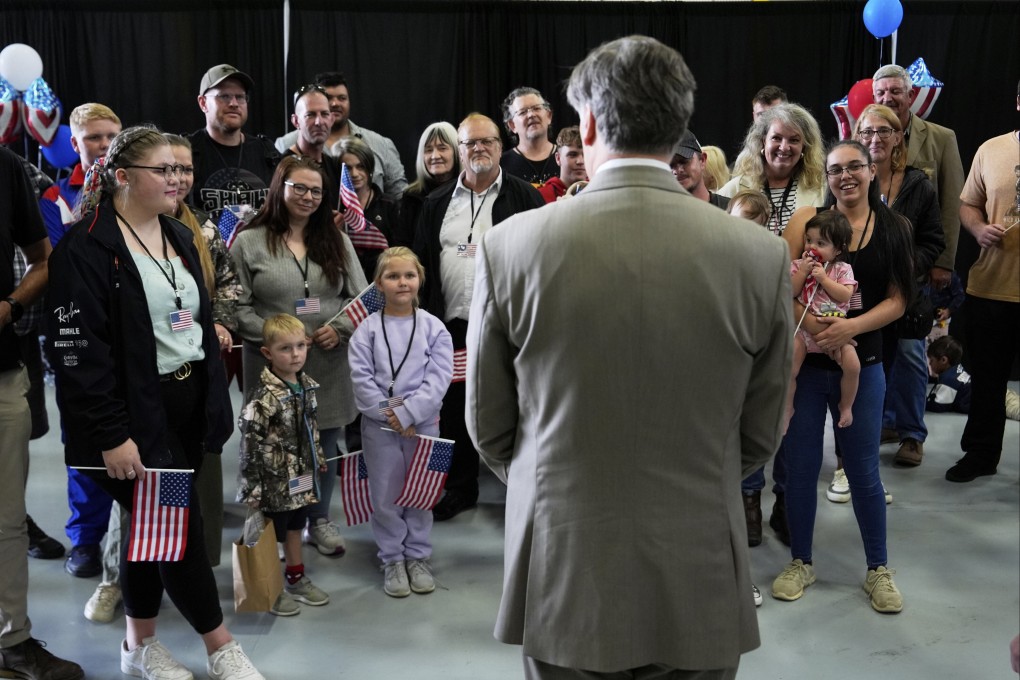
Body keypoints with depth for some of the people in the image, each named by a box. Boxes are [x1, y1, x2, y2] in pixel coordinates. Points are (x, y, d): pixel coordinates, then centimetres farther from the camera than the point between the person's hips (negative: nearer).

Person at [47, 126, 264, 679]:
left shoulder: (178, 236, 13)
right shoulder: (86, 248, -13)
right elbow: (77, 349, -18)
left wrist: (214, 401, 14)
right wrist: (111, 436, -20)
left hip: (188, 404, 8)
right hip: (137, 414, -7)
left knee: (156, 527, 15)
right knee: (182, 526, -2)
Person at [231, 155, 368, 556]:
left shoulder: (336, 241, 11)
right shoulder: (249, 242, 0)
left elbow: (360, 297, 9)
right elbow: (238, 306, -4)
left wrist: (339, 328, -8)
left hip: (329, 363, 3)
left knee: (326, 445, 11)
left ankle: (319, 520, 29)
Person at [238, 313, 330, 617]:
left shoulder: (306, 385, 1)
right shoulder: (264, 397, -24)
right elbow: (249, 444, -22)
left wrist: (318, 461, 18)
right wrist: (251, 489, -21)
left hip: (300, 477, 7)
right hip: (274, 479, -7)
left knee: (294, 527, 22)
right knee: (270, 534, 8)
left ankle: (296, 578, 38)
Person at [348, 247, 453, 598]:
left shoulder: (434, 327, -2)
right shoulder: (367, 329, -2)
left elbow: (438, 378, -9)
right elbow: (361, 378, -7)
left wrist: (407, 413, -16)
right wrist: (388, 414, -13)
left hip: (423, 423, 0)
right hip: (379, 425, 0)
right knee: (385, 496, 7)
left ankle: (418, 557, 26)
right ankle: (393, 560, 23)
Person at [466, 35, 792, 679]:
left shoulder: (511, 245, -12)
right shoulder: (762, 254, -9)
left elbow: (489, 429, -1)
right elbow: (760, 437, 1)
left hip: (564, 578, 0)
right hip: (699, 589, 1)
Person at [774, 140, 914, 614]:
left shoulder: (894, 227, 2)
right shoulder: (806, 219, -2)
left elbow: (897, 299, -2)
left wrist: (851, 327, -17)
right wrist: (810, 323, -25)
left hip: (861, 365, 0)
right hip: (804, 362, 0)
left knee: (863, 470, 9)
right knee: (800, 466, 8)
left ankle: (878, 569, 26)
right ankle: (801, 562, 27)